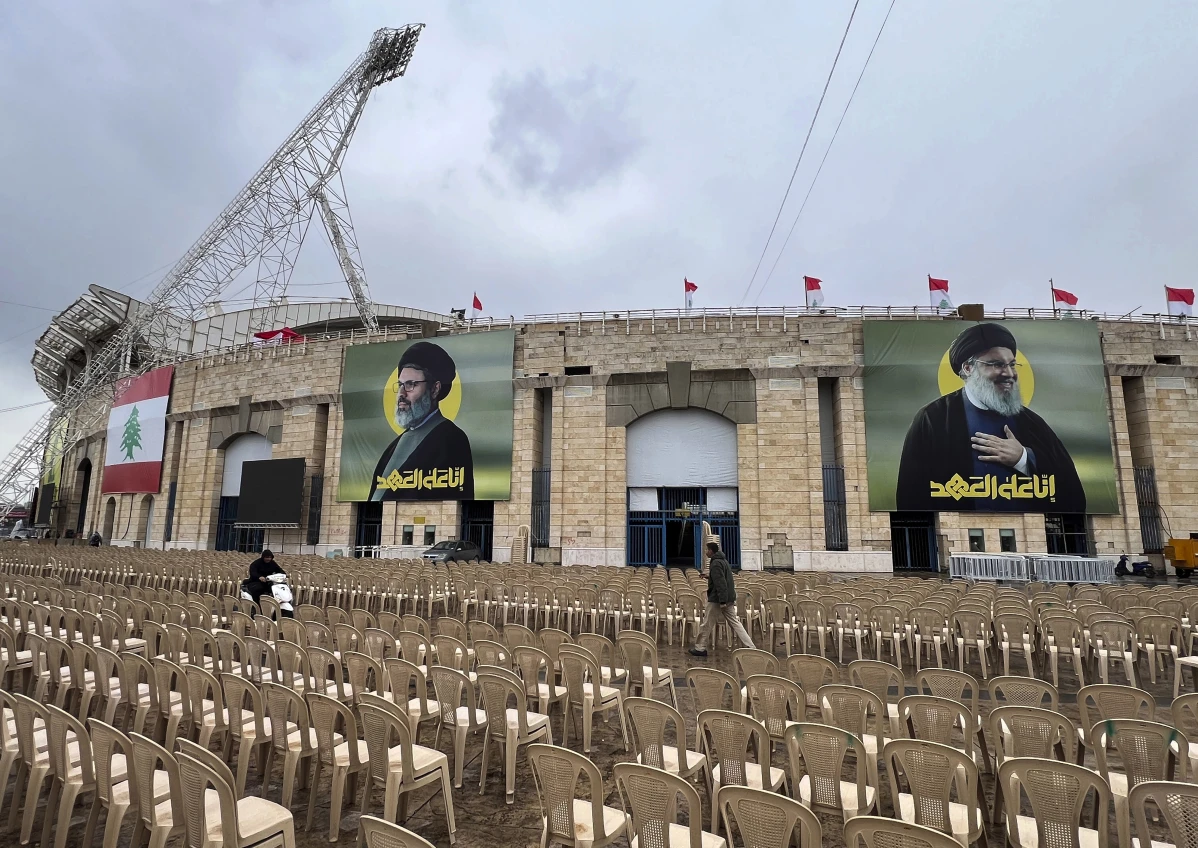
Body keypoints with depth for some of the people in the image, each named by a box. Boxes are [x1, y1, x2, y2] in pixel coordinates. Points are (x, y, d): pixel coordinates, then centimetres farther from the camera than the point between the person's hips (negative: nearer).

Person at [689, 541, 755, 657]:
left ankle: (700, 648, 11)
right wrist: (708, 576, 27)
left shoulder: (716, 564, -17)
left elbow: (720, 583, -23)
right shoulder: (724, 561, 13)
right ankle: (749, 646, 6)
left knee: (707, 624, 2)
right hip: (729, 598, 9)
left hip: (717, 599, -9)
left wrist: (722, 601, -25)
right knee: (734, 622, 11)